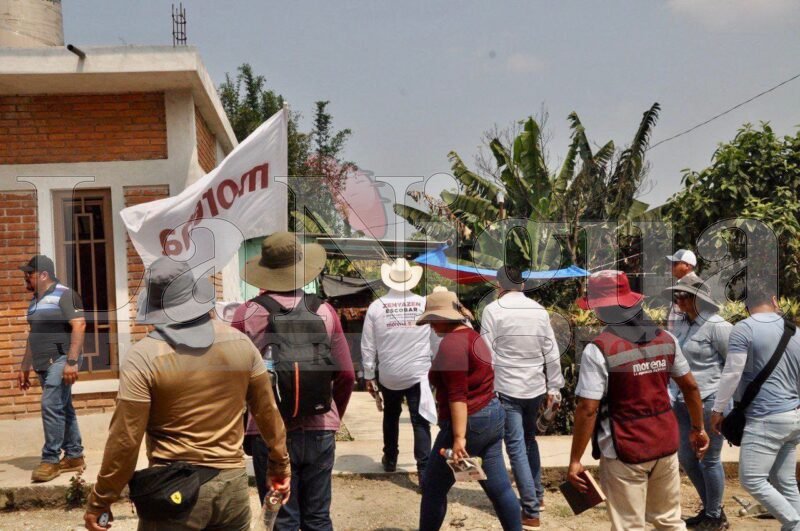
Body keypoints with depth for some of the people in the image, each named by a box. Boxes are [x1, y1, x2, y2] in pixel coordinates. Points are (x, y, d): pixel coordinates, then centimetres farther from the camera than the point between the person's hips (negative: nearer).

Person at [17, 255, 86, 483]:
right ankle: (74, 456, 16)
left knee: (51, 406, -13)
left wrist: (72, 362, -23)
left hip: (61, 360, -8)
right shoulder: (35, 301, 18)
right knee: (62, 409, 10)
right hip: (44, 364, 8)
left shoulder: (64, 295, -9)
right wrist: (25, 367, 22)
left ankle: (50, 459, -5)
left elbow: (79, 326, -17)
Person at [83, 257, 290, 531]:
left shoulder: (143, 357, -14)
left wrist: (99, 501, 0)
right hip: (233, 484, 4)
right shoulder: (240, 342, -1)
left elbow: (125, 440, -12)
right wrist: (281, 464, 21)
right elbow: (268, 412, 8)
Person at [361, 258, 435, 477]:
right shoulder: (426, 304, -7)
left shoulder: (376, 306, -6)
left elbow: (367, 346, -2)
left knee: (391, 415, 23)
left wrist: (369, 376, 8)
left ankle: (390, 460, 37)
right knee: (420, 422, 1)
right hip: (418, 373, -2)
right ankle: (424, 471, -6)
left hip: (388, 375, 2)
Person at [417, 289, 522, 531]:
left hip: (469, 422, -9)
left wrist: (459, 437, -24)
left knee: (434, 488, 6)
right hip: (492, 415, 9)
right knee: (498, 485, 12)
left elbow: (457, 395, -22)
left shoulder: (451, 343, -16)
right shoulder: (473, 336, 13)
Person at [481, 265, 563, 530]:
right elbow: (552, 354, 5)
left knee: (516, 447, -1)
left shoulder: (493, 309, -9)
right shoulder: (539, 310, 4)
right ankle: (536, 495, 33)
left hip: (507, 388, -5)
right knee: (529, 440, 22)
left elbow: (487, 354, -9)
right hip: (535, 387, 5)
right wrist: (553, 388, 13)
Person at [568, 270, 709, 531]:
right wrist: (698, 428, 23)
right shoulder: (666, 339, 2)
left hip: (626, 452, -5)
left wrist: (575, 460, -12)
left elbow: (587, 409, -18)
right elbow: (690, 386, 10)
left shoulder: (599, 349, -16)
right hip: (666, 442, 6)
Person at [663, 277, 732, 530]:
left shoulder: (717, 326, -15)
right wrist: (672, 396, 16)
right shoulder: (681, 324, 7)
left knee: (709, 460, 5)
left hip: (710, 402, -8)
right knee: (686, 457, 15)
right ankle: (709, 508, 34)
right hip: (683, 402, 8)